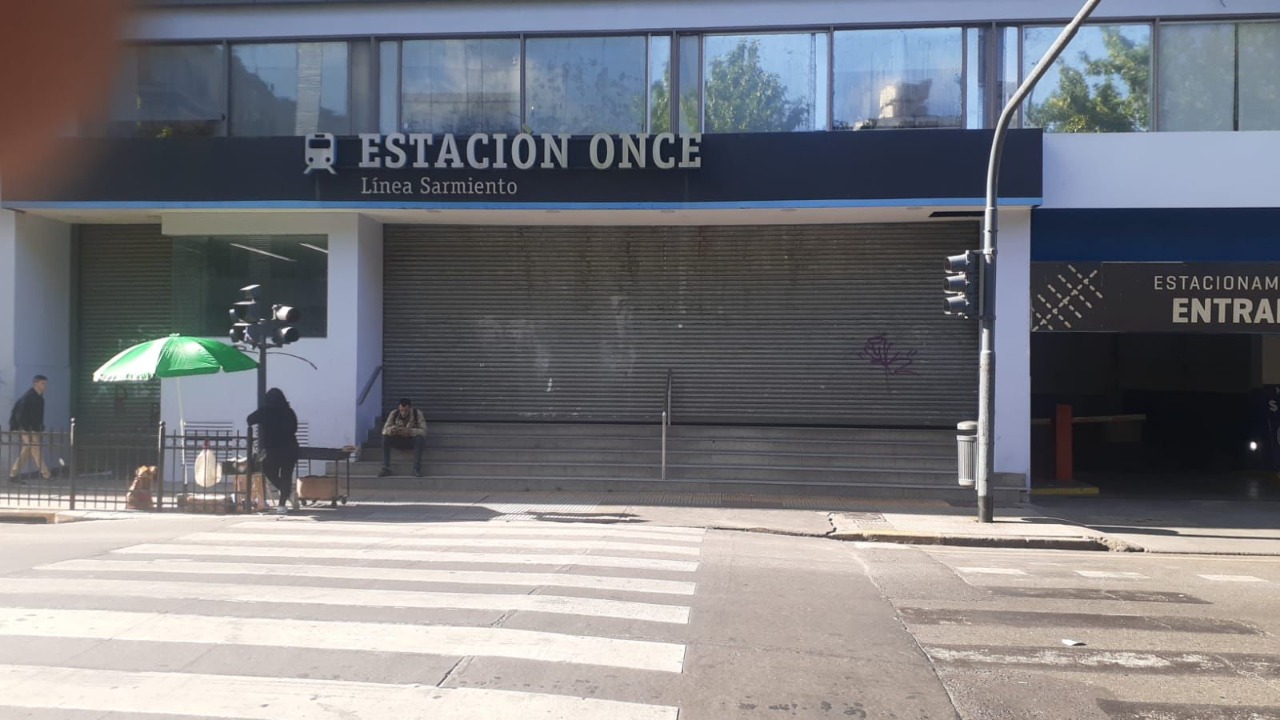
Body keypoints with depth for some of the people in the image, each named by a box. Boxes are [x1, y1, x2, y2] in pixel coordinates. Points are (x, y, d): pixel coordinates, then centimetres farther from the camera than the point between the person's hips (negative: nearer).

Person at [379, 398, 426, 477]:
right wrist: (391, 430, -38)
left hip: (412, 440, -2)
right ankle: (386, 468, -24)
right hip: (398, 440, 2)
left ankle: (417, 469, -32)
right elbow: (384, 430, -13)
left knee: (420, 437, -35)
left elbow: (423, 431, -23)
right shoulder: (394, 413, -11)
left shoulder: (417, 413, -17)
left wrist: (410, 431, -41)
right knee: (385, 437, -26)